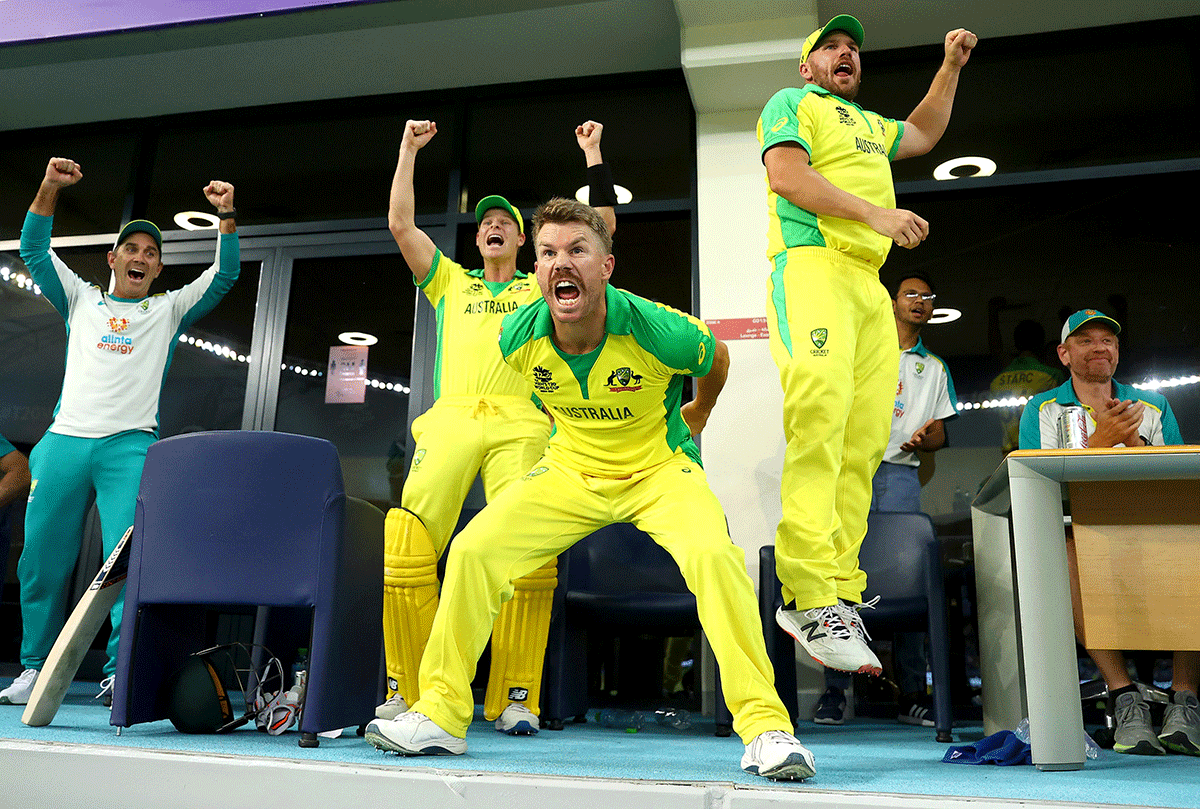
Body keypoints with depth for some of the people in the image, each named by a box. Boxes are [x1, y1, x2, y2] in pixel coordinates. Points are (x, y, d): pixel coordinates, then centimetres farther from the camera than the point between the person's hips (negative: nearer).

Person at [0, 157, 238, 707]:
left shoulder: (169, 310, 17)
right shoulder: (81, 300, 21)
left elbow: (224, 276, 8)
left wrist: (226, 217, -4)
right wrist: (49, 189, 4)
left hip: (130, 447, -2)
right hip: (65, 440, 2)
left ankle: (121, 672, -12)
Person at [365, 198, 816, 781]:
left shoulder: (659, 331, -25)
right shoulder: (518, 338, -15)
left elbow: (716, 359, 1)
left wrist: (694, 418, 18)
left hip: (660, 468, -3)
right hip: (570, 470, 3)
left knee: (713, 555, -32)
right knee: (473, 549, -12)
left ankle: (763, 723, -18)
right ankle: (439, 714, 3)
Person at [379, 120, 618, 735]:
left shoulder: (544, 288, 27)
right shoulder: (451, 282, 31)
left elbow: (602, 228, 22)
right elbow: (400, 224, 23)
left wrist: (593, 156, 23)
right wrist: (409, 150, 26)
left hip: (521, 425, -1)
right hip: (450, 419, 2)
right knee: (405, 549, -18)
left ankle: (515, 697, -14)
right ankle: (409, 691, -6)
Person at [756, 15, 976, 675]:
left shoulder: (868, 123, 34)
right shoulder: (791, 103, 11)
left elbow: (922, 135, 52)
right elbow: (786, 175, -7)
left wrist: (951, 66, 42)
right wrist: (875, 213, -13)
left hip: (869, 284, 8)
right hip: (810, 265, -8)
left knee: (864, 441, -4)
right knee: (821, 417, -26)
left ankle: (839, 595, -4)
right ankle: (808, 596, -30)